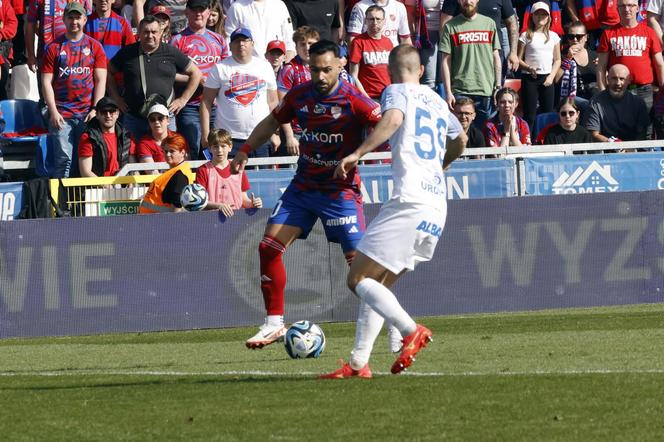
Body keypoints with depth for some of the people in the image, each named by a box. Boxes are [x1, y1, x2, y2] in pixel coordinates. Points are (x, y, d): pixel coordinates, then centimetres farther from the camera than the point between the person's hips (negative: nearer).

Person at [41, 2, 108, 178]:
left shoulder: (94, 46, 10)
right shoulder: (55, 48, 7)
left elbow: (100, 80, 6)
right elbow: (47, 82, 3)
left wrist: (95, 110, -4)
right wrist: (53, 112, -6)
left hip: (88, 115, 1)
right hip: (62, 115, -1)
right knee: (64, 160, -6)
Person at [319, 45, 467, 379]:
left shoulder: (396, 92, 3)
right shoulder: (438, 101, 25)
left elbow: (393, 117, -20)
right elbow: (460, 141, 43)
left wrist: (357, 154, -24)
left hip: (409, 201, -8)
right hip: (437, 208, 8)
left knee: (358, 279, -8)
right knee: (377, 285, 13)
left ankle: (411, 330, -24)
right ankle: (358, 363, 4)